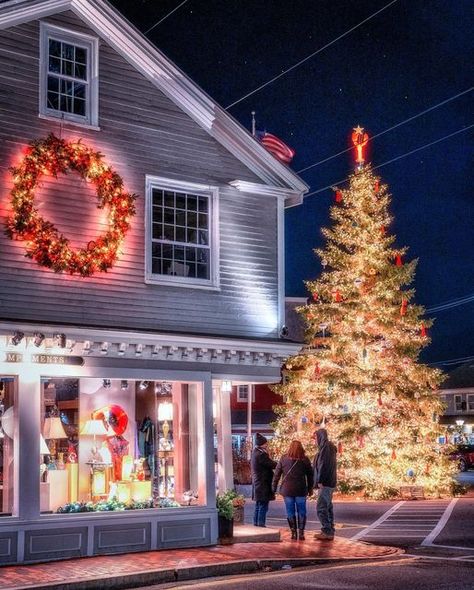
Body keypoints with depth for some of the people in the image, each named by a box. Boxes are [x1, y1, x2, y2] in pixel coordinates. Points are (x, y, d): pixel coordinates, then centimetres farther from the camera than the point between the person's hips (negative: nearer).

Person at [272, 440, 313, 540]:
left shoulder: (284, 459, -1)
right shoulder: (305, 460, 0)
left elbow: (276, 474, 0)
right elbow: (310, 475, 5)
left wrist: (274, 487, 8)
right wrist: (310, 489, 15)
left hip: (287, 490, 0)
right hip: (301, 490, 0)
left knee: (290, 511, 7)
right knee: (301, 511, 9)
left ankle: (293, 533, 8)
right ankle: (301, 533, 7)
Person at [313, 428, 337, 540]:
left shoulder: (325, 448, -13)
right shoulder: (330, 447, 18)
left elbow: (323, 465, -20)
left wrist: (320, 481, -21)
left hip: (325, 483, -10)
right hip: (330, 482, 10)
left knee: (321, 507, -8)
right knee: (328, 507, 13)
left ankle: (327, 531, -8)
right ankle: (330, 531, 16)